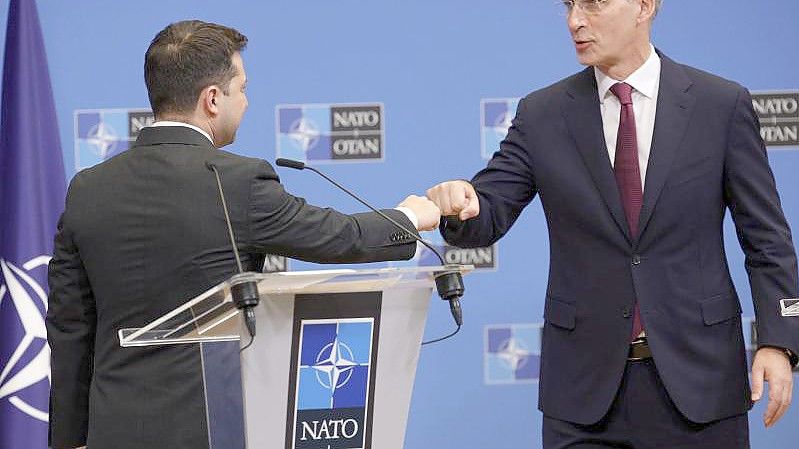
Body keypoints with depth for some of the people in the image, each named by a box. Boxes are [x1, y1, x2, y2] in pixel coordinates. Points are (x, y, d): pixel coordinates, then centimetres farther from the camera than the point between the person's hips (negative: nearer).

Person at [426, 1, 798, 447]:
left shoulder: (722, 104, 0)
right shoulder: (542, 114, 3)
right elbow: (489, 216, -1)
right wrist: (461, 204, -25)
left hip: (695, 374, -1)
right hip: (585, 385, 1)